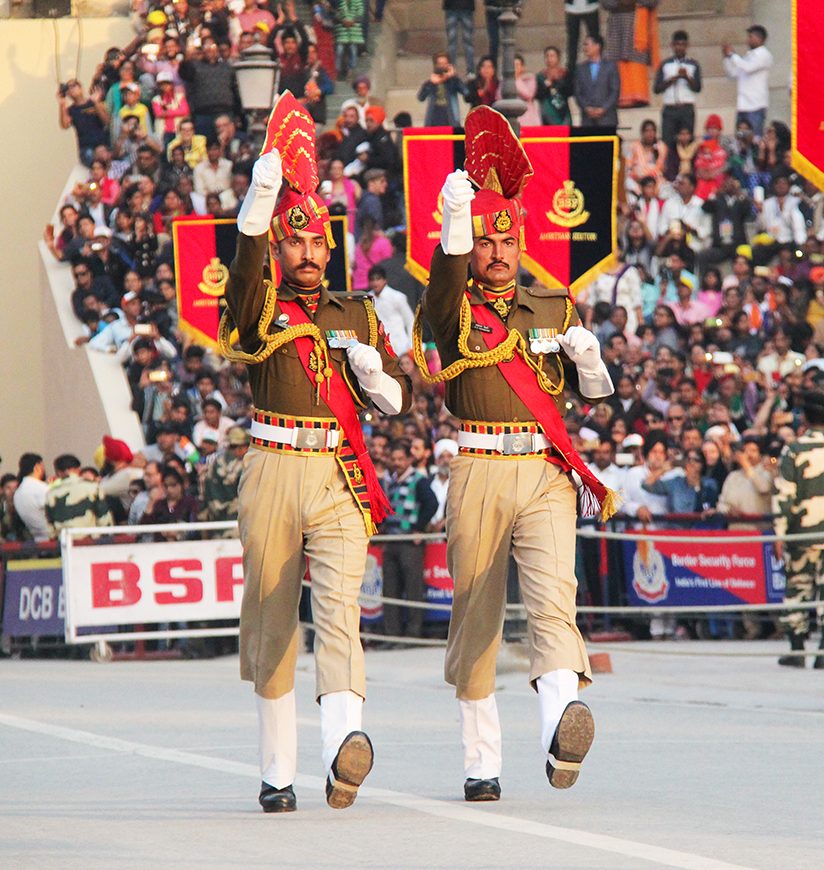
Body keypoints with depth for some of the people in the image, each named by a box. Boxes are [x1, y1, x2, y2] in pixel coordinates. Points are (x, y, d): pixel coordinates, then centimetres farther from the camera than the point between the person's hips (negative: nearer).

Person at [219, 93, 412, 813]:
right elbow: (246, 267, -17)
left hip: (341, 481, 1)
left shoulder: (357, 315, 16)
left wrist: (374, 372, -5)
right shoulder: (259, 311, 6)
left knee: (338, 605, -17)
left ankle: (344, 742, -38)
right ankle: (277, 773, 14)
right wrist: (262, 195, -31)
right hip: (273, 475, -1)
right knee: (271, 621, 5)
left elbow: (398, 400, 18)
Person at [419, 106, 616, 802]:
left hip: (547, 476, 1)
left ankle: (562, 726, -41)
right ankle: (482, 763, 13)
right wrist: (456, 213, -35)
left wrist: (586, 354, -8)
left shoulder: (556, 309, 15)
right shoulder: (456, 312, 5)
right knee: (476, 616, 4)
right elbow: (447, 277, -19)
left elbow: (597, 393, 14)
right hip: (477, 476, -1)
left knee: (553, 598, -20)